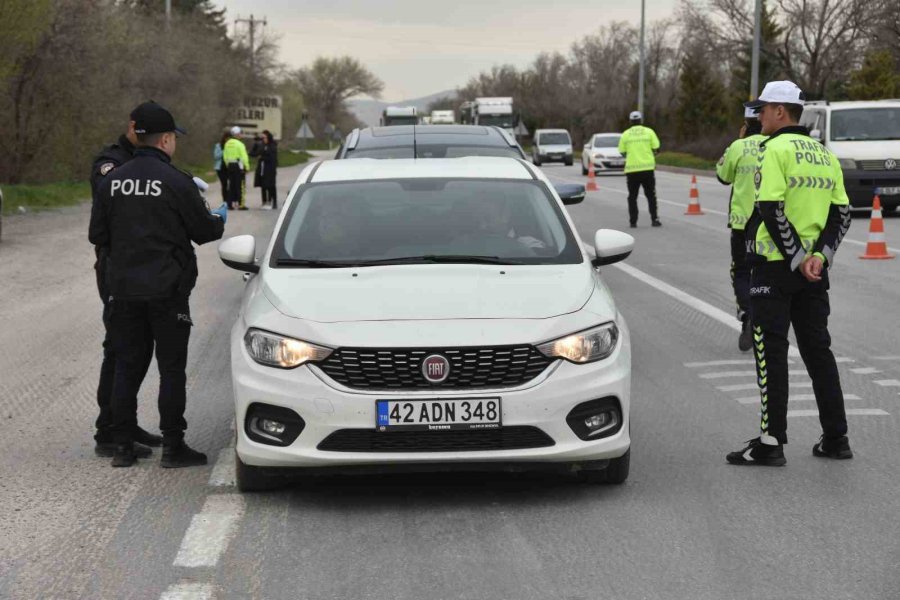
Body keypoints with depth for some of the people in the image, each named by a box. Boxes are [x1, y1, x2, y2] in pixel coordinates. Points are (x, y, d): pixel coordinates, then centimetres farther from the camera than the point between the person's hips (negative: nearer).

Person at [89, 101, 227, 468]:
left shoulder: (113, 182, 3)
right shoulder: (176, 182, -12)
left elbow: (97, 235, 6)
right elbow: (204, 231, -4)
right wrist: (219, 218, 18)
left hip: (123, 288, 5)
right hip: (166, 290, -4)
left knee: (126, 368, 10)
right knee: (171, 369, 3)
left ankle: (123, 447, 12)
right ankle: (173, 447, 5)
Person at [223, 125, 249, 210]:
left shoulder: (227, 144, 8)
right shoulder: (239, 144, -13)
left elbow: (225, 156, 12)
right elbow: (244, 156, -15)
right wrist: (246, 166, -8)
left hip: (230, 166, 7)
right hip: (238, 165, -7)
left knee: (231, 185, 12)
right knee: (240, 186, -3)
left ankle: (230, 203, 13)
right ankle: (240, 204, -5)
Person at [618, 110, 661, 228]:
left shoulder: (625, 134, 2)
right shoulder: (649, 132, 1)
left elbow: (622, 152, 4)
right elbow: (656, 149, -1)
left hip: (631, 169, 0)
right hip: (647, 168, 0)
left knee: (632, 196, 7)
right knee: (651, 195, 8)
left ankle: (633, 221, 3)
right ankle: (654, 219, 2)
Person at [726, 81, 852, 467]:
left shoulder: (775, 149, -11)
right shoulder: (824, 154, 12)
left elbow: (772, 210, -19)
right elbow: (841, 212, 8)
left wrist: (798, 259, -14)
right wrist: (818, 256, -2)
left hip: (775, 265, -7)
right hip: (814, 270, 7)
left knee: (771, 352, -2)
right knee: (818, 349, 14)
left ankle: (772, 442, -2)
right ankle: (836, 438, 17)